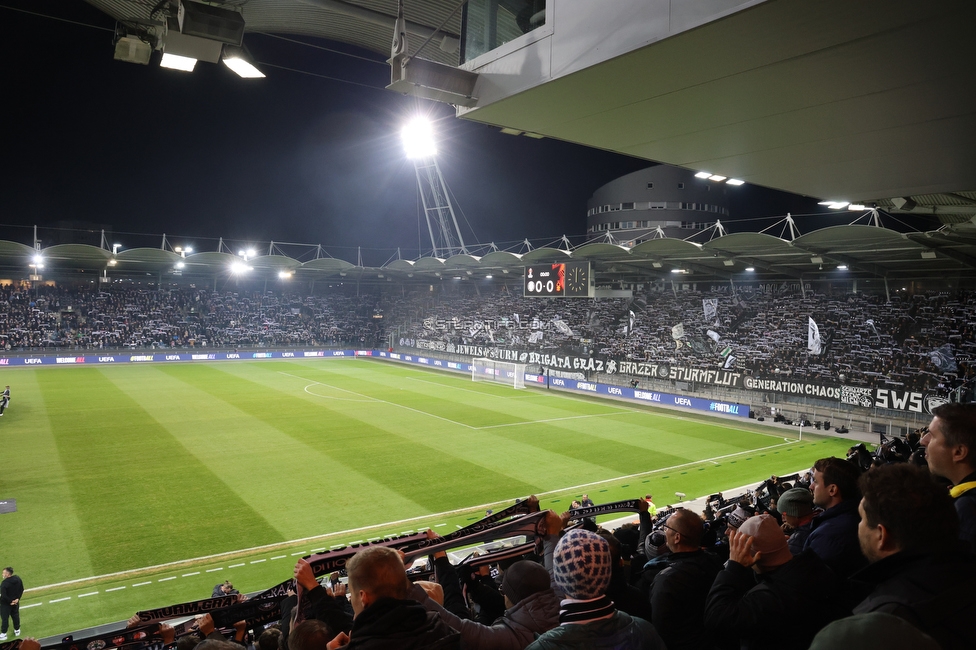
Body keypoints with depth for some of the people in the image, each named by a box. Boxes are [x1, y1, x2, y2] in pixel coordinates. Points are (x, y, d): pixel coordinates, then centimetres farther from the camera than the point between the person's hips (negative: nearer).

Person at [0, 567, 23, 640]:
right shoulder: (18, 579, -7)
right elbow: (21, 590, 0)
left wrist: (10, 601, -14)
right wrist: (17, 598, -1)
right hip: (15, 603, 6)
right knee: (15, 616, 21)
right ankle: (17, 630, 35)